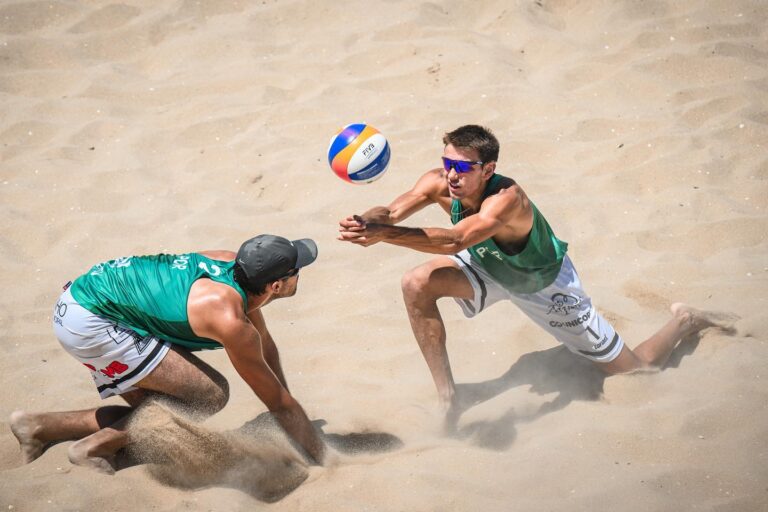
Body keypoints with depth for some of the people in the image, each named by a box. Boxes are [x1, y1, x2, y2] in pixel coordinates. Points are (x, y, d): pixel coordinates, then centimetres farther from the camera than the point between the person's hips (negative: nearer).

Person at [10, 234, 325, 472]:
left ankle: (37, 427, 14)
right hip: (89, 322, -10)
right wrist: (323, 460, 1)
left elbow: (266, 348, 19)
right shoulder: (230, 320, -23)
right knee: (211, 394, -12)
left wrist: (286, 416, 26)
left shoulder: (234, 264, 2)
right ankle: (95, 448, -4)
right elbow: (279, 402, -11)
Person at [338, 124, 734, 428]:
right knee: (417, 285, -24)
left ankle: (685, 322, 38)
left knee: (636, 369, 4)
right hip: (489, 267, 5)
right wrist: (366, 224, -59)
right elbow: (391, 213, -35)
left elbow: (453, 241, -58)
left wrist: (383, 234, -67)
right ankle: (449, 399, -10)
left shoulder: (506, 199, -45)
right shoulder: (439, 183, -27)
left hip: (545, 282, -5)